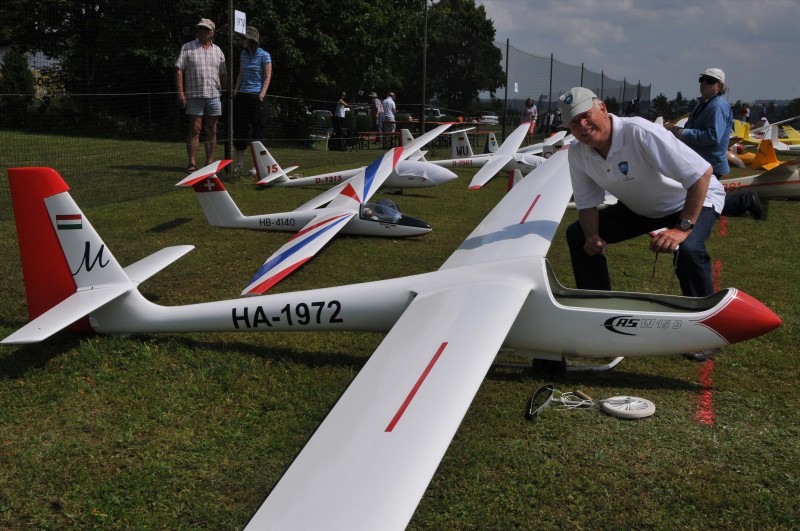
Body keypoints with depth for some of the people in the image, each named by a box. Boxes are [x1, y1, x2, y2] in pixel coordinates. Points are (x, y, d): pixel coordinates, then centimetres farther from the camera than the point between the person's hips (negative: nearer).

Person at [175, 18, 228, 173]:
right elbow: (179, 70, 0)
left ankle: (210, 162, 8)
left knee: (212, 130, 3)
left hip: (214, 96, 3)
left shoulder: (217, 50, 15)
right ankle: (192, 163, -4)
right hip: (194, 95, -3)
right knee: (194, 129, -6)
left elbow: (223, 74, 16)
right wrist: (180, 92, -10)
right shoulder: (187, 48, 5)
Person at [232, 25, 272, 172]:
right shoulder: (243, 54, 14)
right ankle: (239, 163, 8)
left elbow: (267, 77, -6)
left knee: (257, 129, -4)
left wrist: (262, 95, -15)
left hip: (256, 96, -6)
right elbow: (241, 75, 19)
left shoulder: (264, 56, -4)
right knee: (239, 127, 3)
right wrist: (235, 92, 10)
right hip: (242, 95, 6)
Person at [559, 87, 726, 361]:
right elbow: (587, 202, -4)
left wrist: (683, 228, -38)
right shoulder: (577, 153, -15)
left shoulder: (639, 133, -36)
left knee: (687, 249, -36)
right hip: (640, 207, 7)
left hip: (694, 199, -6)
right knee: (578, 234, -2)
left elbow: (703, 173, -35)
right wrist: (592, 237, -24)